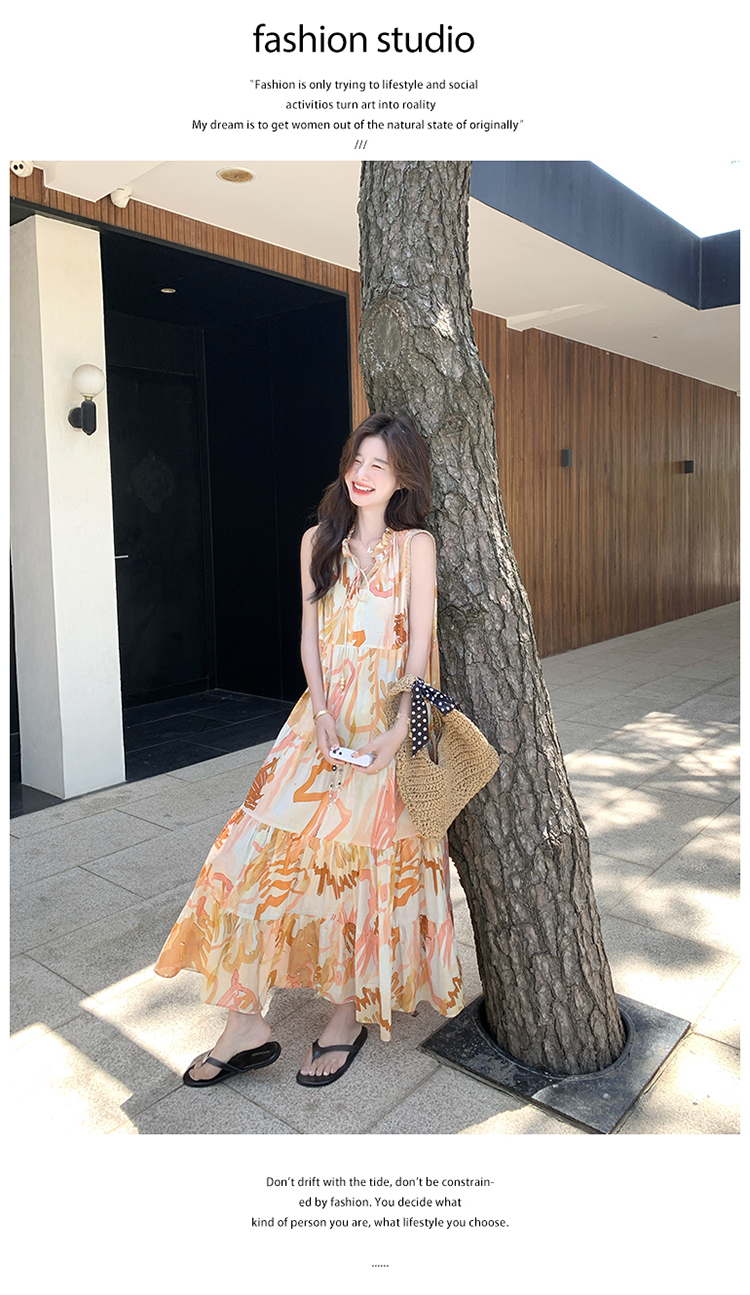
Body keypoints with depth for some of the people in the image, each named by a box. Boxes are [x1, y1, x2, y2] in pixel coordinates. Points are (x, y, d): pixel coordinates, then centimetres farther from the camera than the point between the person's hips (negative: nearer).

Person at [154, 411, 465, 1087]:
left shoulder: (415, 544, -1)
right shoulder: (319, 541, 10)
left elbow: (420, 646, -6)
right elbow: (311, 634, 8)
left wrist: (397, 732, -17)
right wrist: (322, 713, -7)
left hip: (389, 723, -3)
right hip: (324, 717, 4)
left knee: (365, 863, 0)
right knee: (262, 851, -3)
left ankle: (350, 1014, 22)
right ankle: (247, 1024, 9)